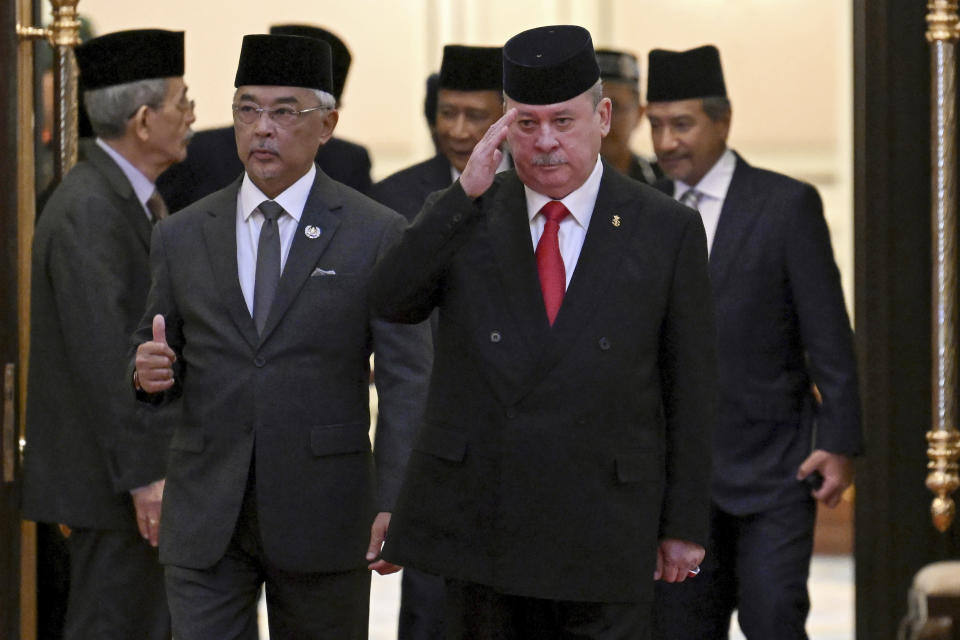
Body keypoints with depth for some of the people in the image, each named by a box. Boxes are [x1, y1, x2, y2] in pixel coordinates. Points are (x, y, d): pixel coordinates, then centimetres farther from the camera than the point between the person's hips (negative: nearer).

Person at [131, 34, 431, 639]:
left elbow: (406, 379, -5)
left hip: (324, 515, -2)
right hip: (205, 517, 2)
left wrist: (394, 502, -14)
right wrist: (151, 370, -9)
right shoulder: (182, 236, 8)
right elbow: (160, 359, 16)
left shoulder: (377, 235, -1)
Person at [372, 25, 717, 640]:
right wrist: (466, 193, -17)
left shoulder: (667, 231, 2)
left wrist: (685, 524, 2)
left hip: (604, 531, -1)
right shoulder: (462, 215, 7)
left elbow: (691, 390, 3)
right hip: (477, 521, 2)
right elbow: (392, 301, -11)